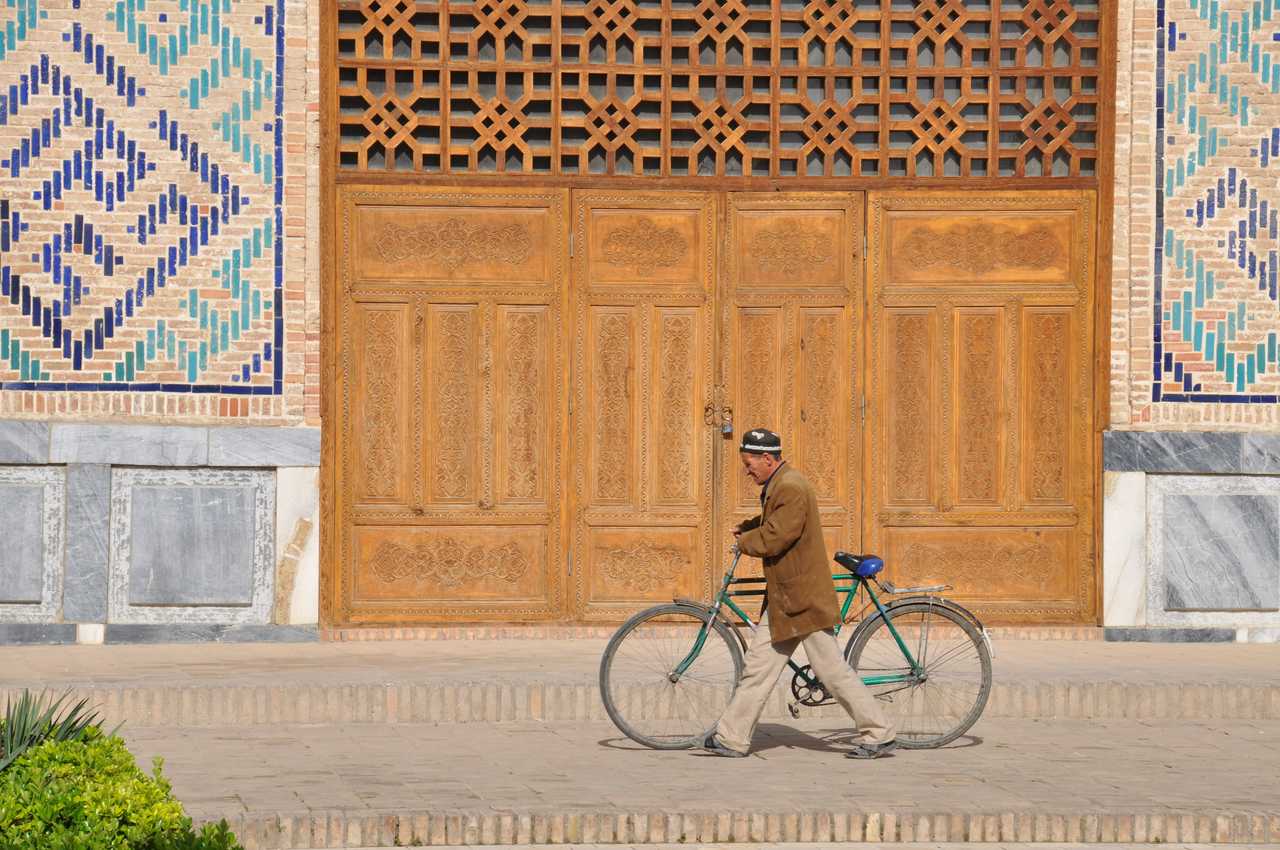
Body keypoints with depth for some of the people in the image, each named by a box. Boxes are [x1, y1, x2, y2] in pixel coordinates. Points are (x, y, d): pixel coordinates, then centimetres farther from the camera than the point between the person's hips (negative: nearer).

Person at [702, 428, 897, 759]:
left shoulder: (791, 487, -19)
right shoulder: (780, 484, 14)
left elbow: (773, 539, -24)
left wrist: (745, 541, -5)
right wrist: (746, 527, 12)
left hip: (803, 598, -10)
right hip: (783, 599, 10)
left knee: (832, 670, -4)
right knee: (758, 666, 8)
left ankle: (878, 734, 3)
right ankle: (731, 738, 10)